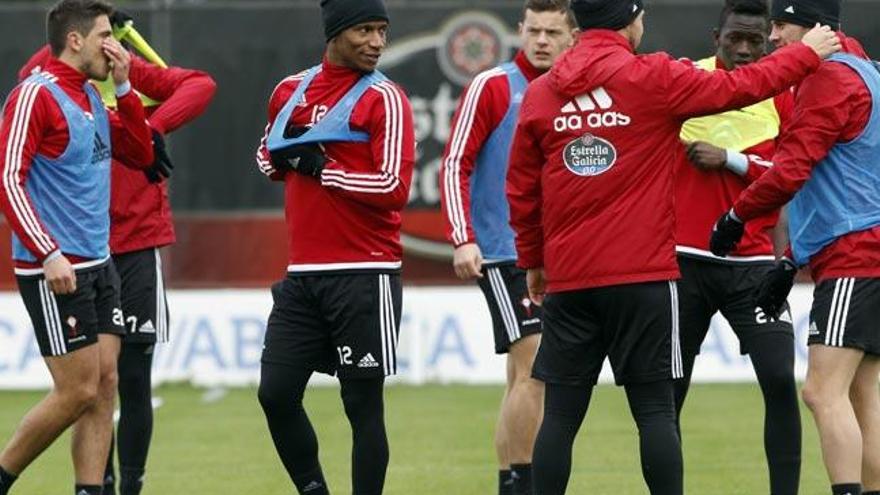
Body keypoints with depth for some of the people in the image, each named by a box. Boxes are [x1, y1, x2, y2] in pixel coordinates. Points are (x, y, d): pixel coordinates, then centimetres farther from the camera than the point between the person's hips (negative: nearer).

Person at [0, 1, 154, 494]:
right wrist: (49, 255, -22)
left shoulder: (92, 98, 13)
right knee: (78, 392, -8)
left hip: (99, 265, 8)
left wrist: (123, 87, 6)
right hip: (56, 271, -8)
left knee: (105, 386, 3)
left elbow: (141, 153, 18)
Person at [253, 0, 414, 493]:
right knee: (276, 393, 3)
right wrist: (284, 159, 6)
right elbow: (269, 155, 29)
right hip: (303, 274, 6)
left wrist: (321, 167, -11)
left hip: (364, 275, -6)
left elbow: (393, 187, -15)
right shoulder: (291, 91, 11)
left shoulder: (384, 99, -6)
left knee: (363, 402, -1)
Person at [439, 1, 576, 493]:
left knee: (524, 378, 8)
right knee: (533, 365, -15)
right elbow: (455, 165, -8)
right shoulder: (493, 87, -6)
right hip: (503, 251, -6)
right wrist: (463, 239, -17)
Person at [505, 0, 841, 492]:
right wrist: (808, 52, 16)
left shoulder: (541, 93, 7)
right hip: (642, 276, -4)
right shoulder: (653, 78, -6)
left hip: (567, 280, 4)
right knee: (655, 410, -1)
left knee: (561, 414, 5)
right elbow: (741, 87, 1)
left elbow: (521, 190, 12)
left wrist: (532, 260, 24)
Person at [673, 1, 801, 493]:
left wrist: (731, 159, -13)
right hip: (685, 258, 0)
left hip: (752, 262, 0)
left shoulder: (782, 95, 3)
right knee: (668, 387, 4)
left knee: (780, 379, -11)